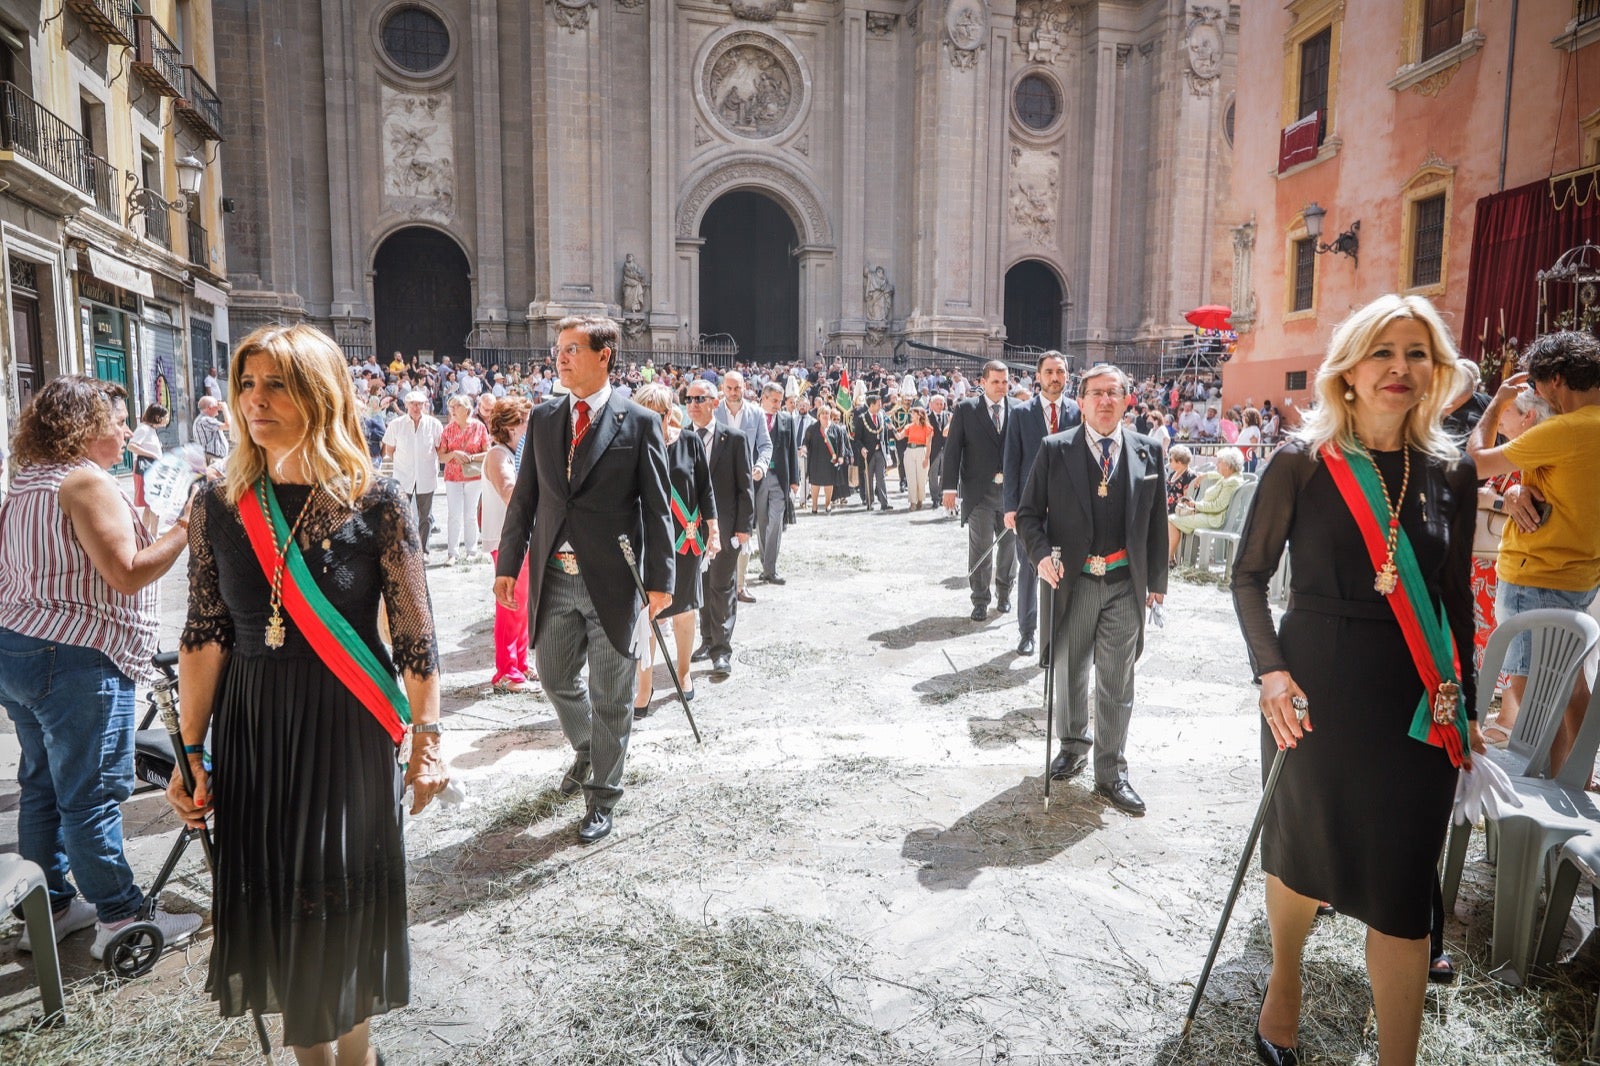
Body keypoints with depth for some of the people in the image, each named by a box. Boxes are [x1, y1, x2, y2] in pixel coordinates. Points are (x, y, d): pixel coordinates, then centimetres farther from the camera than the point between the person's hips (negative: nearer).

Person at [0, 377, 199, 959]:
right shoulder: (87, 482, -16)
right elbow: (129, 574, -20)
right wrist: (186, 526, -16)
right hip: (75, 661, -10)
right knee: (93, 794, -1)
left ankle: (53, 906, 29)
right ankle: (120, 918, 10)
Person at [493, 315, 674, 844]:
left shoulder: (639, 423, -5)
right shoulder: (542, 419, 8)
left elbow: (656, 507, -6)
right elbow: (524, 498, 10)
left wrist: (659, 578, -10)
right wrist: (508, 564, 6)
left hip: (612, 580, -4)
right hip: (554, 577, 4)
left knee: (610, 697, 6)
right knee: (556, 678, 17)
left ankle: (601, 797, 23)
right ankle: (587, 750, 46)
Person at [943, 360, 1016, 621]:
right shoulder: (965, 409, -1)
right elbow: (952, 449, -3)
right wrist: (950, 487, -9)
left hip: (1011, 489, 2)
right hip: (978, 491, -2)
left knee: (1009, 544, 13)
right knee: (980, 547, 3)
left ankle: (1004, 593, 30)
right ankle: (980, 600, 13)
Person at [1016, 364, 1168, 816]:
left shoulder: (1147, 451, 3)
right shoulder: (1055, 449, -2)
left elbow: (1156, 520, 7)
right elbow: (1028, 512, 1)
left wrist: (1157, 580, 8)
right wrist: (1041, 555, -15)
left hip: (1125, 583, 0)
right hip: (1072, 580, 0)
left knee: (1116, 682, 5)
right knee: (1069, 672, 15)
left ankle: (1111, 772, 18)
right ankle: (1072, 745, 38)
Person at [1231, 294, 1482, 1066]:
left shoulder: (1451, 473, 3)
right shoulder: (1302, 463, -6)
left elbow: (1455, 598, 9)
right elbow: (1250, 574, -2)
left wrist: (1464, 704, 11)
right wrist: (1270, 670, -13)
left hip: (1418, 705, 2)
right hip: (1316, 692, -2)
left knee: (1401, 891, 5)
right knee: (1301, 854, 15)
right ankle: (1283, 984, 44)